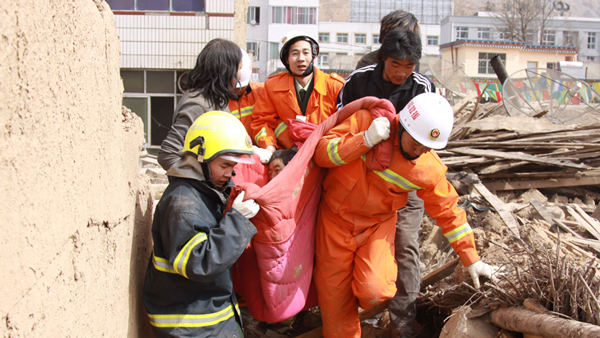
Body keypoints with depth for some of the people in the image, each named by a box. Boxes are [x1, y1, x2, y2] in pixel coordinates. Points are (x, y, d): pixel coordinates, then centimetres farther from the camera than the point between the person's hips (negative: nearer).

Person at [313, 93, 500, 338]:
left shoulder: (430, 170, -14)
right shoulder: (366, 120, -17)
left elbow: (448, 213, -1)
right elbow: (321, 153, -19)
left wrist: (471, 260, 4)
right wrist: (365, 140, -33)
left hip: (378, 225, 0)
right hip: (336, 218, 0)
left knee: (374, 291, -20)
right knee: (334, 296, 6)